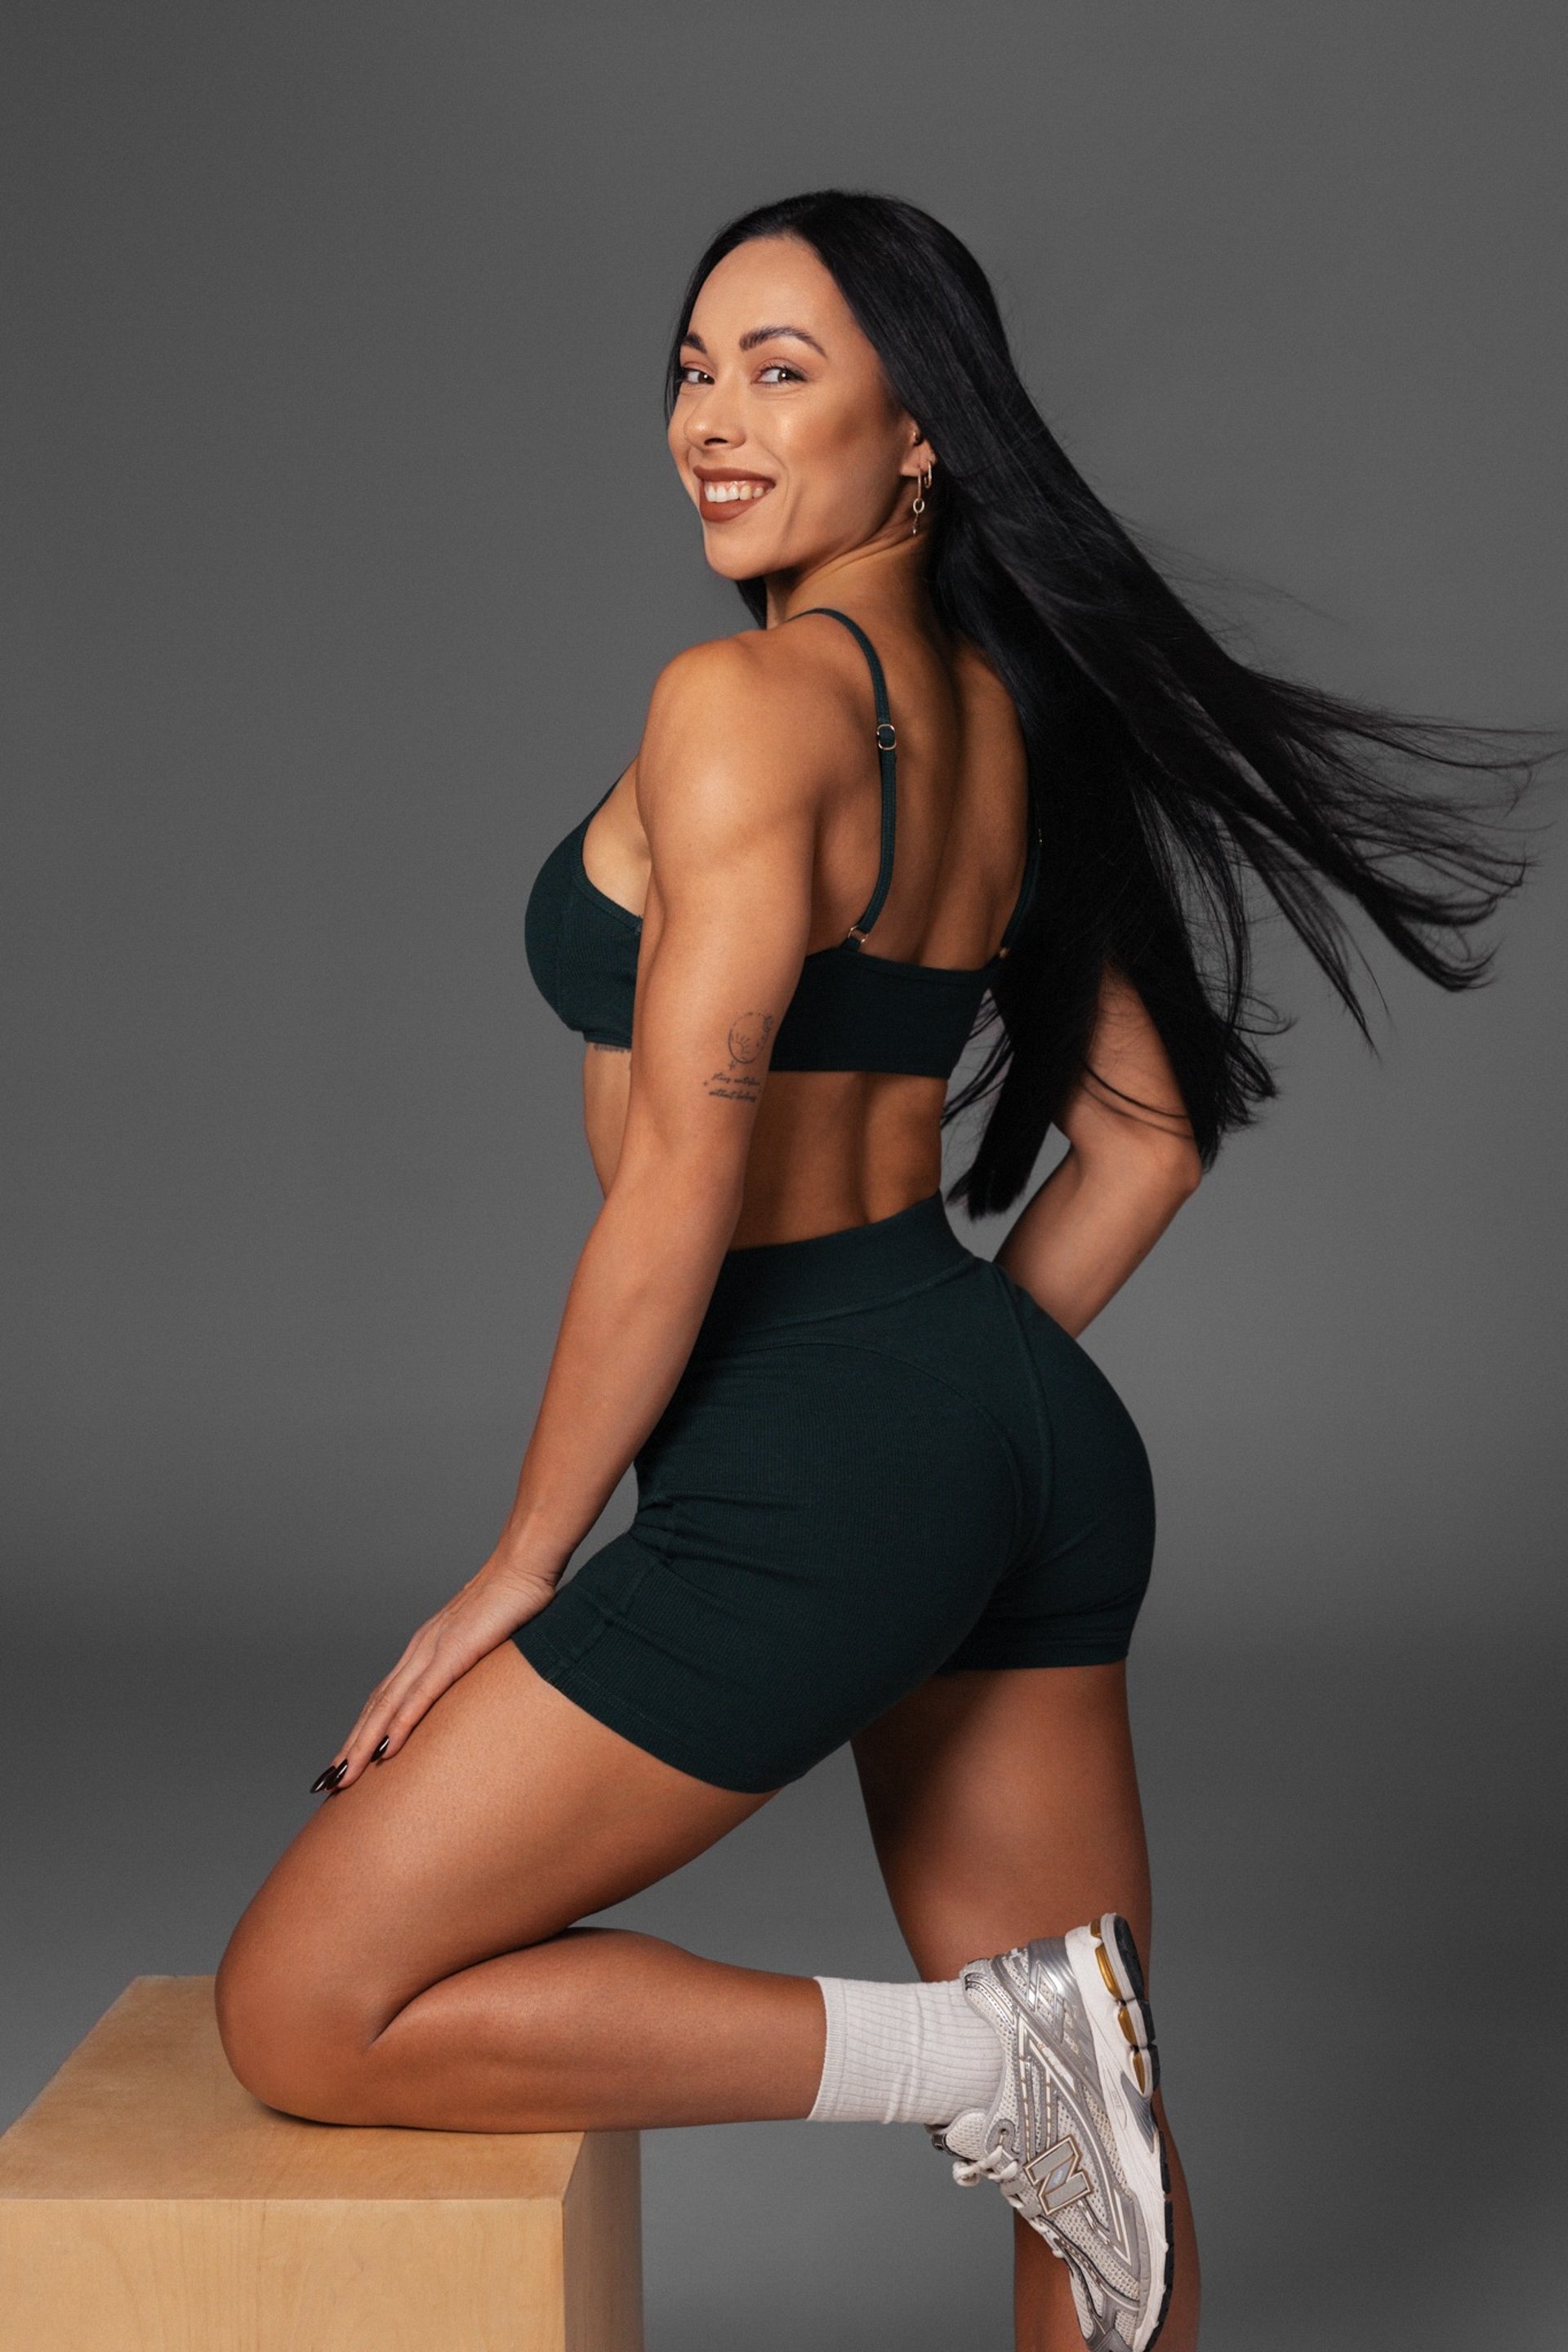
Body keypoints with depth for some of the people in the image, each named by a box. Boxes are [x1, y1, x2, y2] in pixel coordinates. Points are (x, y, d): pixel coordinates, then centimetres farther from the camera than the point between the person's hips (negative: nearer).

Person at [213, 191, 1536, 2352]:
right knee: (1090, 2154, 18)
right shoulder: (1015, 719, 12)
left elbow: (678, 1184, -17)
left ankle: (977, 2051, -3)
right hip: (1036, 1435, 9)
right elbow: (1147, 1145, 17)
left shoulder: (742, 701, -13)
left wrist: (517, 1568, -8)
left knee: (305, 2015, 0)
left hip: (806, 1468, -9)